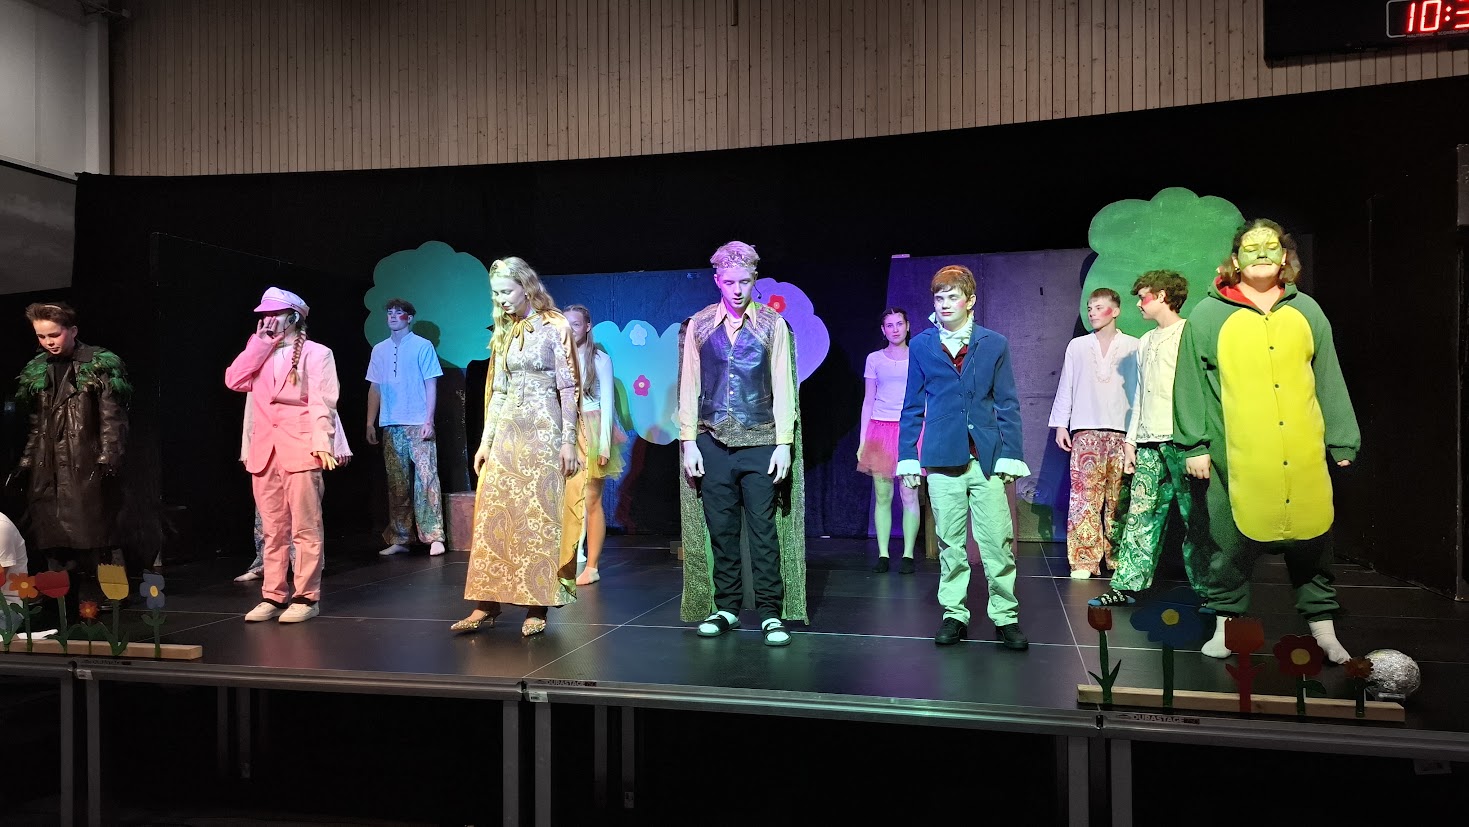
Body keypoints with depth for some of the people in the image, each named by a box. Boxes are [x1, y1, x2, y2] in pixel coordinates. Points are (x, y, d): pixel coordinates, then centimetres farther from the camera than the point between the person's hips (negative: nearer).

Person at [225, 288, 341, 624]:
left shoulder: (316, 353, 2)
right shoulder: (258, 354, 20)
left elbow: (322, 403, -7)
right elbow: (234, 380, 3)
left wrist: (323, 442, -19)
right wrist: (260, 343, 3)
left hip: (301, 449, -5)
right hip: (264, 451, 6)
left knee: (305, 528, -4)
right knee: (273, 530, 8)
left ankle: (306, 597, 1)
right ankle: (272, 596, 14)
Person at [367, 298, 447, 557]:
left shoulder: (423, 346, 1)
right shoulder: (379, 350, 14)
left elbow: (431, 385, -3)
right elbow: (375, 388, 16)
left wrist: (428, 421, -11)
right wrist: (370, 422, 10)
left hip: (418, 424, -4)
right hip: (391, 426, 4)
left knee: (426, 478, -9)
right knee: (396, 484, 6)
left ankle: (434, 536, -7)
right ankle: (399, 539, 12)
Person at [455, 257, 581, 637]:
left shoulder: (555, 327, -3)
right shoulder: (503, 333, 13)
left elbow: (568, 386, -6)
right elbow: (496, 391, 14)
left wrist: (568, 440, -12)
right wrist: (485, 440, 10)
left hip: (543, 431, -5)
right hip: (506, 432, 5)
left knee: (539, 516, -2)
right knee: (495, 516, 3)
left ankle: (537, 606, 5)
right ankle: (487, 603, 8)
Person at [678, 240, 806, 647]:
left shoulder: (773, 325, 2)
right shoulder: (698, 326, 6)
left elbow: (782, 387, 0)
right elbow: (689, 387, 7)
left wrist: (784, 443, -5)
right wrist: (688, 441, 1)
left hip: (759, 443, -2)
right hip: (713, 443, 2)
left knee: (764, 530, -1)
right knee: (720, 529, 7)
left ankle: (771, 613, 7)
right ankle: (725, 608, 18)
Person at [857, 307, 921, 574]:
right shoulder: (874, 359, 11)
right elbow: (868, 400, 12)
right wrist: (862, 438, 6)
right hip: (880, 429, 1)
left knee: (909, 495, -5)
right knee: (882, 495, 1)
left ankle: (908, 555, 3)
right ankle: (882, 554, 6)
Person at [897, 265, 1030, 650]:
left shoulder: (994, 344, 6)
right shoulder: (921, 346, 7)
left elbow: (1008, 404, 5)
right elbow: (912, 407, 9)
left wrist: (1011, 455, -2)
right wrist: (907, 456, 5)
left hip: (988, 458, 0)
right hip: (943, 459, 1)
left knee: (998, 542, -1)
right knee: (950, 543, 7)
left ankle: (1005, 616, 11)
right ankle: (954, 614, 17)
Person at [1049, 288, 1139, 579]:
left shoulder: (1133, 347, 6)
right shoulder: (1077, 346, 11)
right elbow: (1065, 387, 12)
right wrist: (1060, 424, 5)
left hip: (1122, 432, -1)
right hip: (1086, 431, 1)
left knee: (1119, 499, 2)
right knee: (1084, 495, -7)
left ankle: (1118, 558, 11)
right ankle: (1083, 560, -4)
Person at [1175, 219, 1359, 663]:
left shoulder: (1306, 311, 12)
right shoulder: (1209, 315, 1)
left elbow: (1329, 381, 14)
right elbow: (1190, 385, 0)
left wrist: (1342, 441, 13)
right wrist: (1194, 445, -4)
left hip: (1305, 457, 3)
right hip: (1237, 457, -3)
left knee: (1313, 542, 9)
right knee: (1232, 543, 4)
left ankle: (1322, 625, 22)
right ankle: (1226, 622, 19)